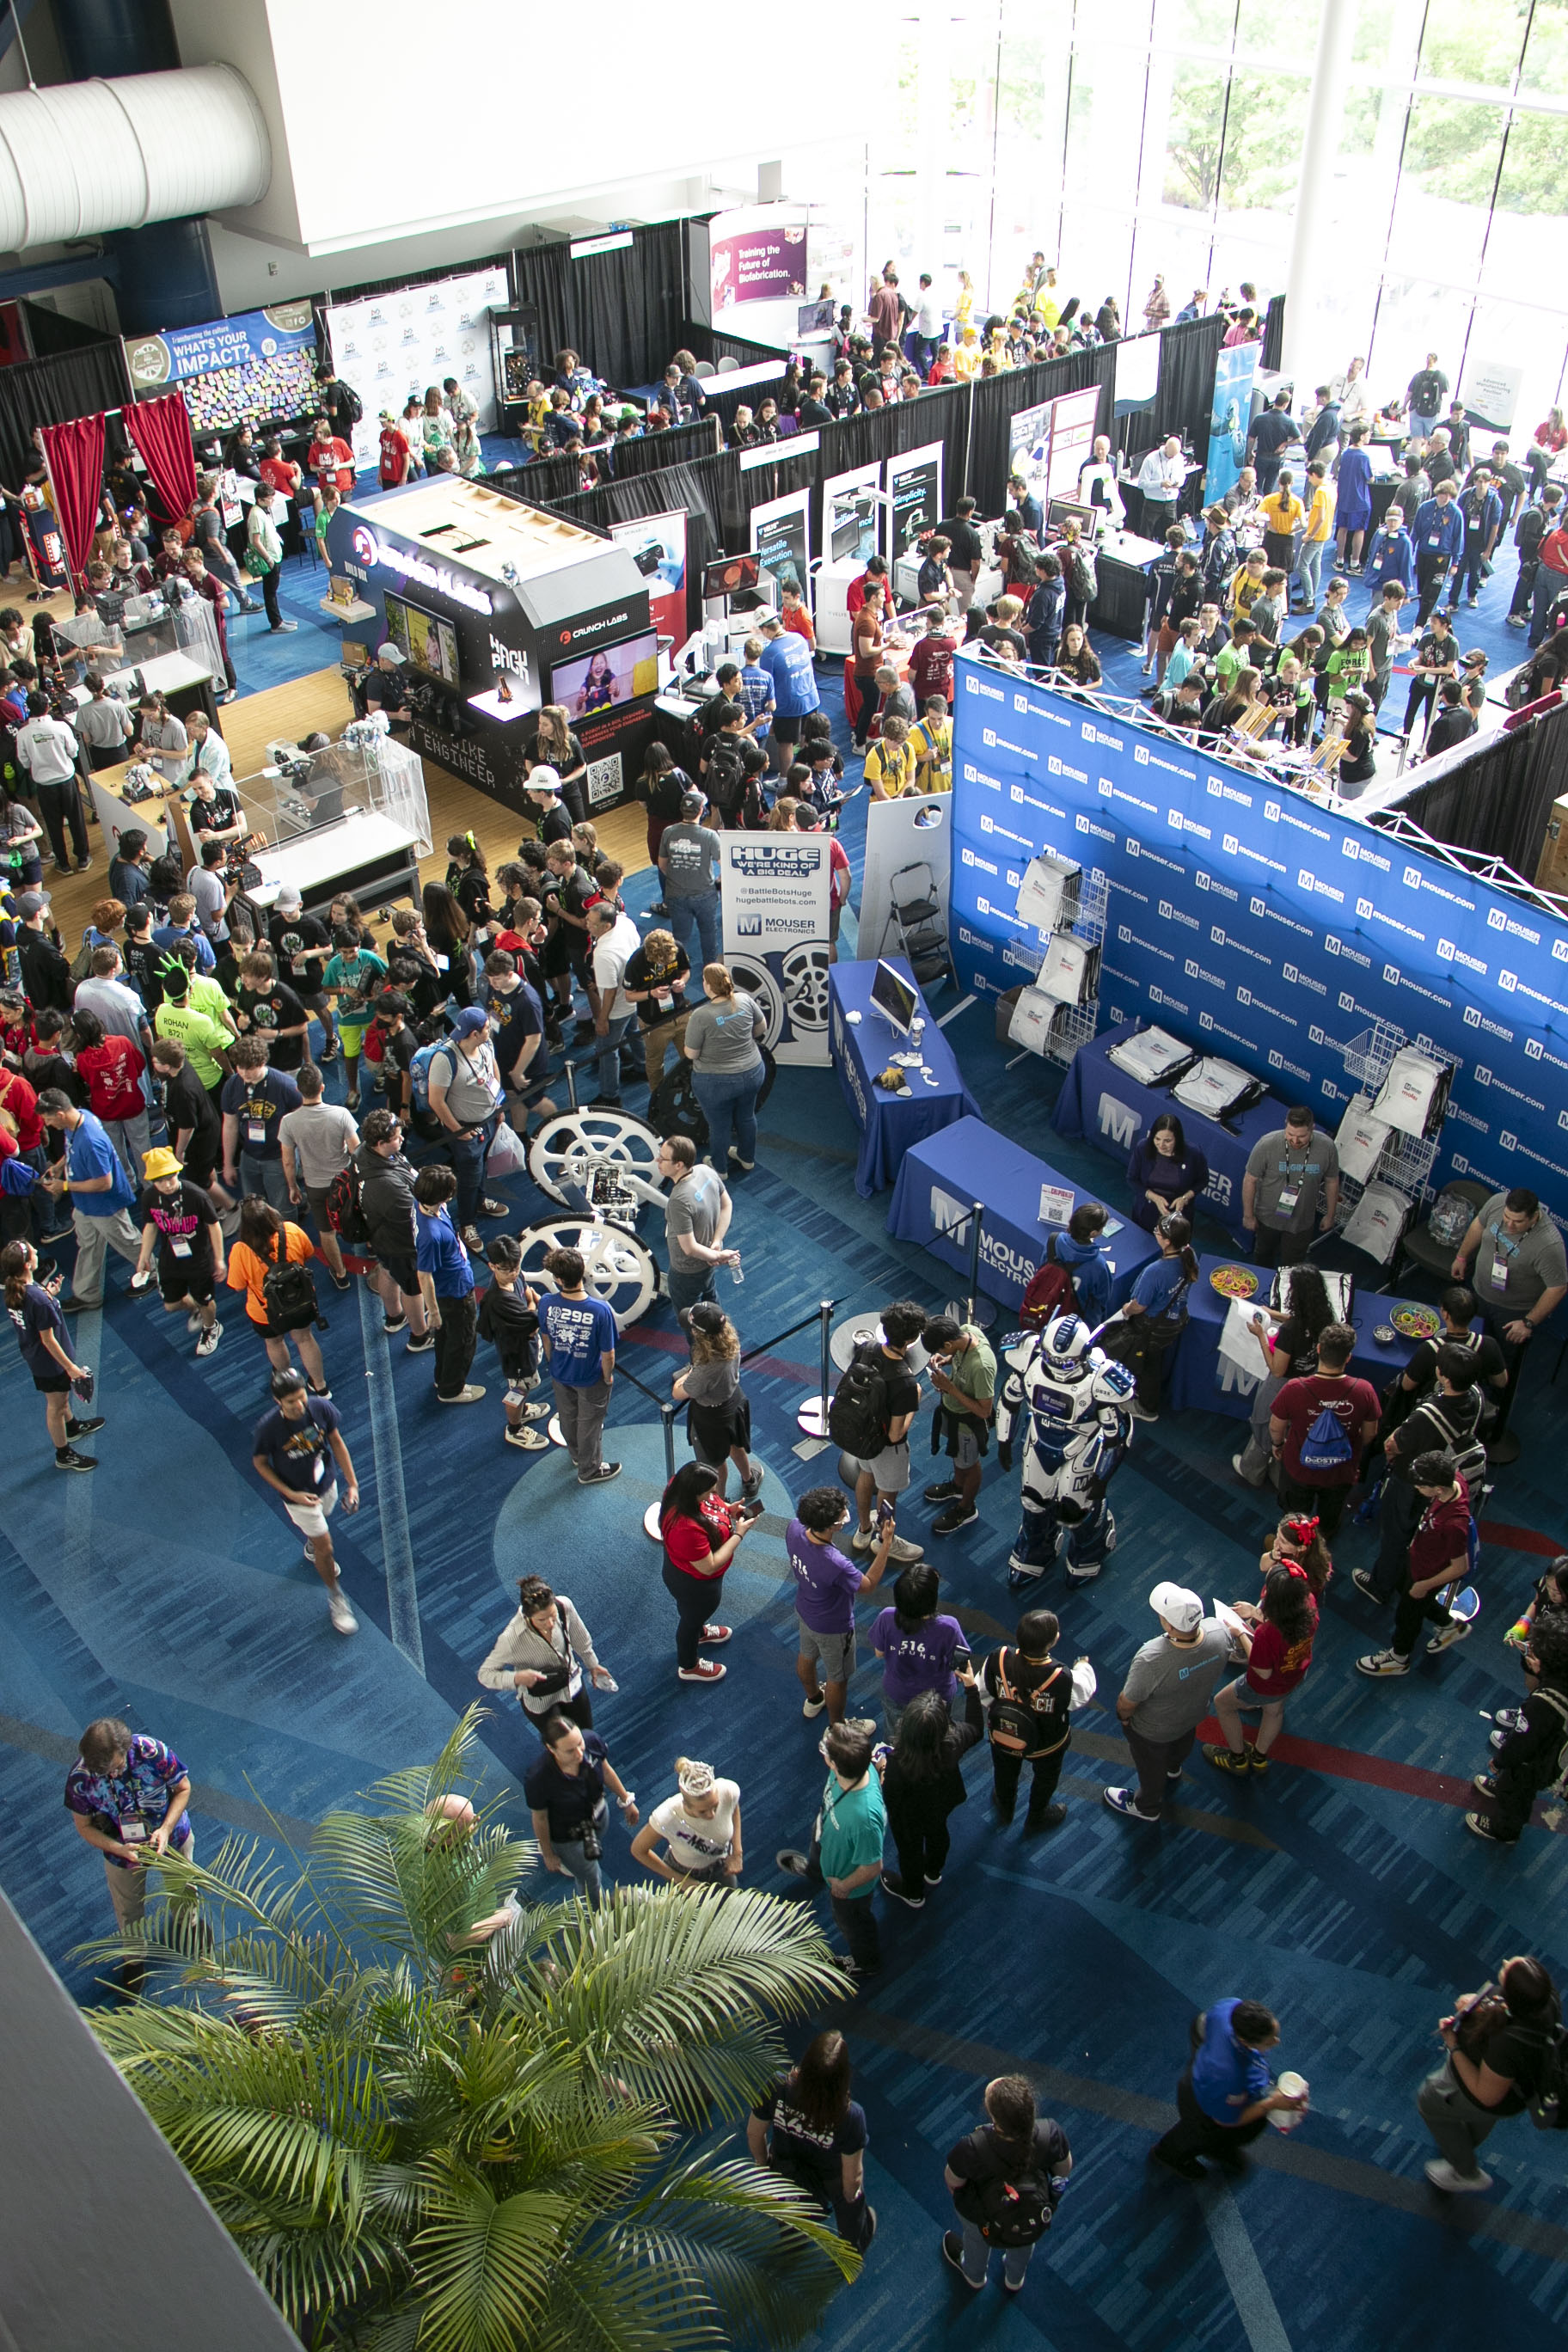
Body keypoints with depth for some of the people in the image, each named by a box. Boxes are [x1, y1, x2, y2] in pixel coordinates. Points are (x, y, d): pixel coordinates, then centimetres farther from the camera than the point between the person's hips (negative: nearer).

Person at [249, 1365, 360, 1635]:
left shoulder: (321, 1407, -25)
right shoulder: (268, 1427, -32)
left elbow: (337, 1442, -9)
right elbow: (259, 1462, -14)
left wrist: (352, 1483, -8)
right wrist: (290, 1494, -18)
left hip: (327, 1483, 4)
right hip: (298, 1495, -4)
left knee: (320, 1524, 31)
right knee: (325, 1547, 4)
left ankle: (312, 1548, 66)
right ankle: (336, 1597, 29)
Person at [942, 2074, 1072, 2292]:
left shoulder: (973, 2148, -45)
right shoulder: (1050, 2133, -38)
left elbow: (952, 2180, -22)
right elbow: (1065, 2169, -15)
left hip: (980, 2214, -2)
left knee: (975, 2237, 36)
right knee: (1024, 2244, 39)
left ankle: (974, 2276, 67)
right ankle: (1015, 2280, 68)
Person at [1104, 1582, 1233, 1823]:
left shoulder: (1151, 1661, -48)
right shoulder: (1218, 1630, -33)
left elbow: (1127, 1703, -29)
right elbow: (1224, 1660, -7)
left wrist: (1123, 1716, -5)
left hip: (1154, 1730, -5)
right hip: (1196, 1713, 5)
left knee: (1151, 1767, 28)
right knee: (1183, 1744, 38)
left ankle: (1147, 1808, 57)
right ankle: (1173, 1768, 71)